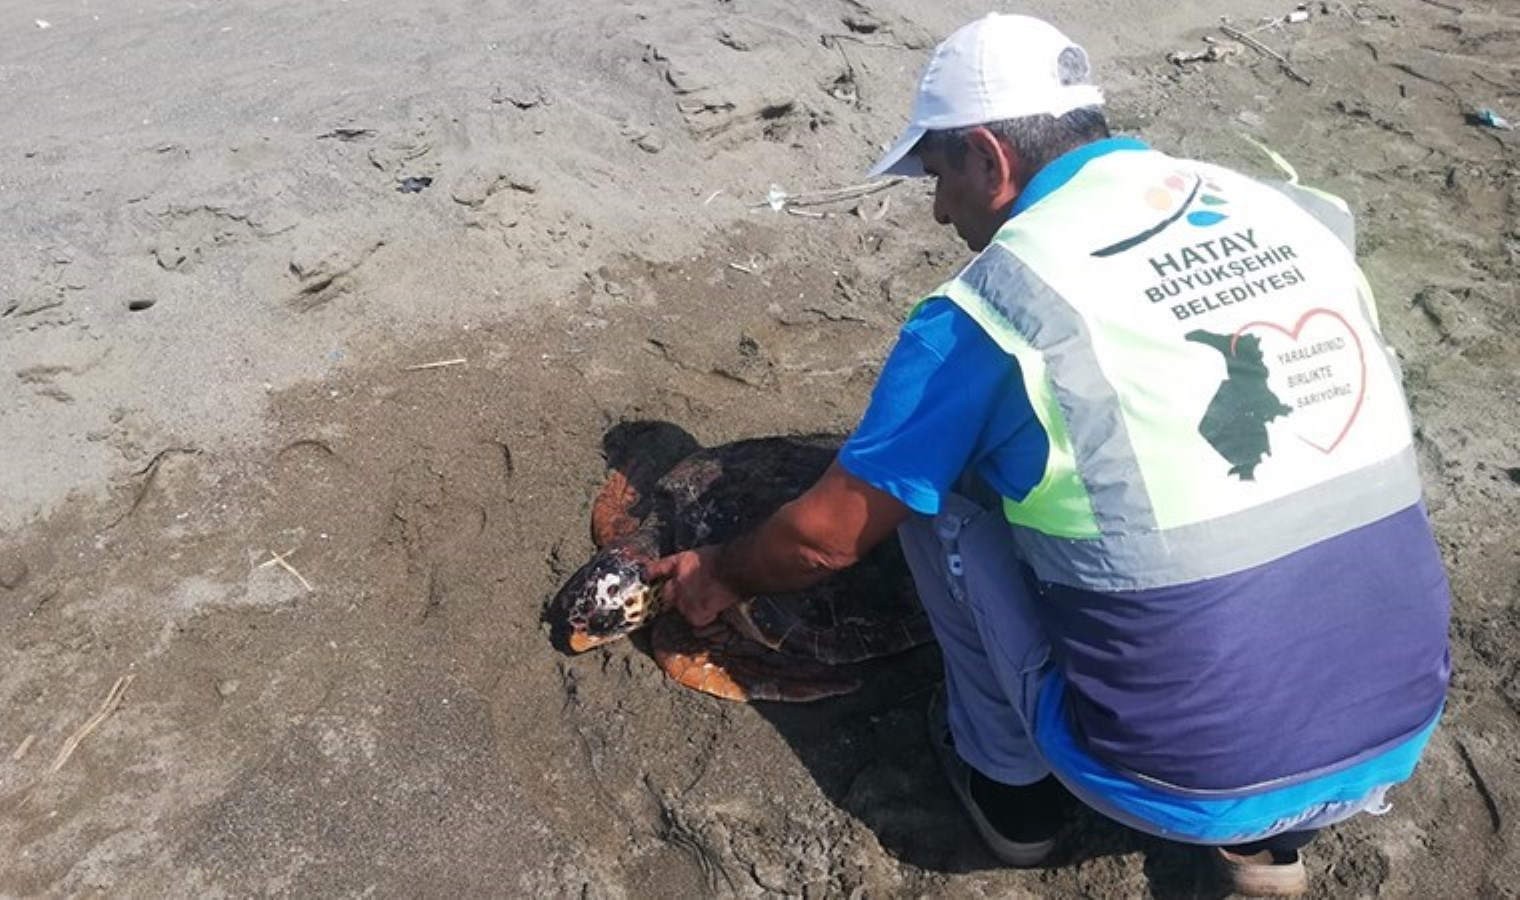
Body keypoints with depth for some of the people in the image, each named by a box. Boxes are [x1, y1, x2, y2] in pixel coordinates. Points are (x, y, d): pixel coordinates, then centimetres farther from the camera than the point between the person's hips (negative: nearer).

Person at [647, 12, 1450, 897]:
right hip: (1401, 737, 6)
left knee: (936, 486, 6)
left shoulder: (986, 310, -13)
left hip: (1183, 778, -5)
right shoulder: (1296, 213, 3)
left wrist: (720, 575, 19)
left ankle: (1011, 780, 20)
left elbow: (825, 536, -2)